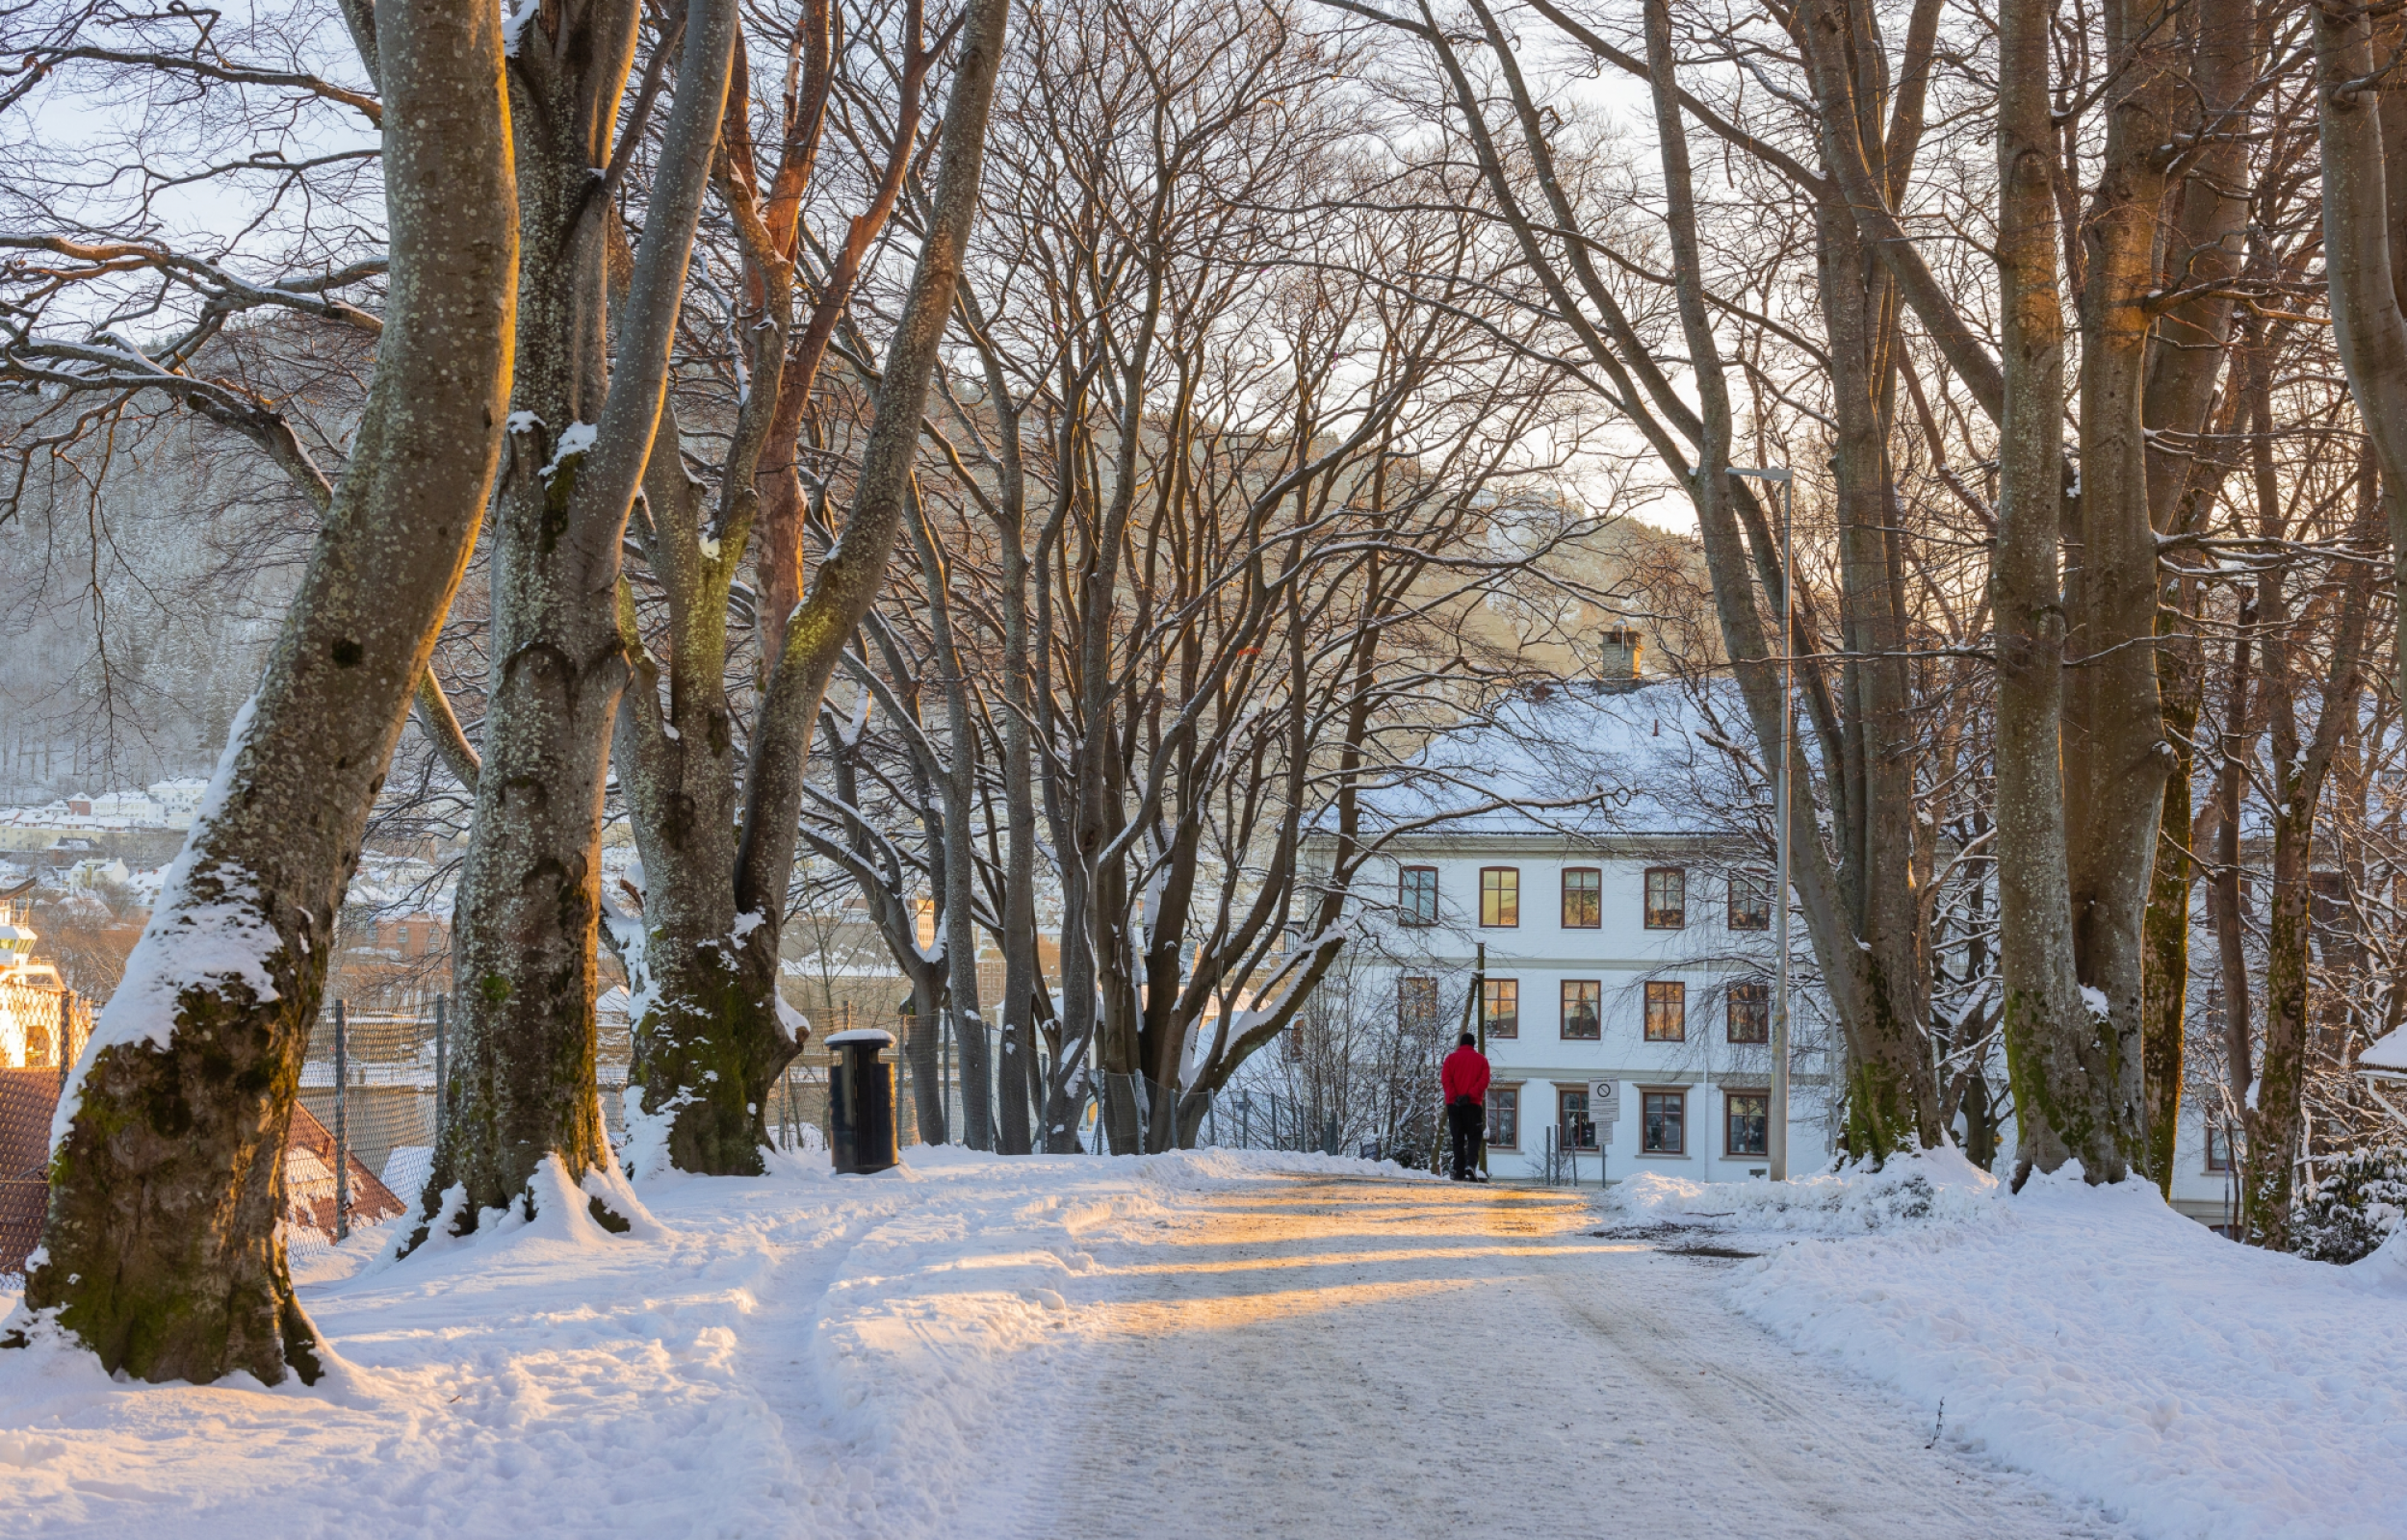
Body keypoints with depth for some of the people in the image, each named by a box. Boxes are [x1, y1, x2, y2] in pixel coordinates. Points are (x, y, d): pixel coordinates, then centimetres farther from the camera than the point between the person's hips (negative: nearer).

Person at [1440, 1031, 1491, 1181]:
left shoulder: (1451, 1058, 9)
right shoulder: (1481, 1059, 9)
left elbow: (1445, 1079, -4)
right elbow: (1484, 1080, -5)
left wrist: (1454, 1097, -13)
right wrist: (1469, 1095, -14)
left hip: (1454, 1104, 1)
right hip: (1473, 1104, -1)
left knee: (1457, 1139, 5)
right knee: (1474, 1138, 3)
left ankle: (1459, 1173, 0)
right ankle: (1471, 1165, -19)